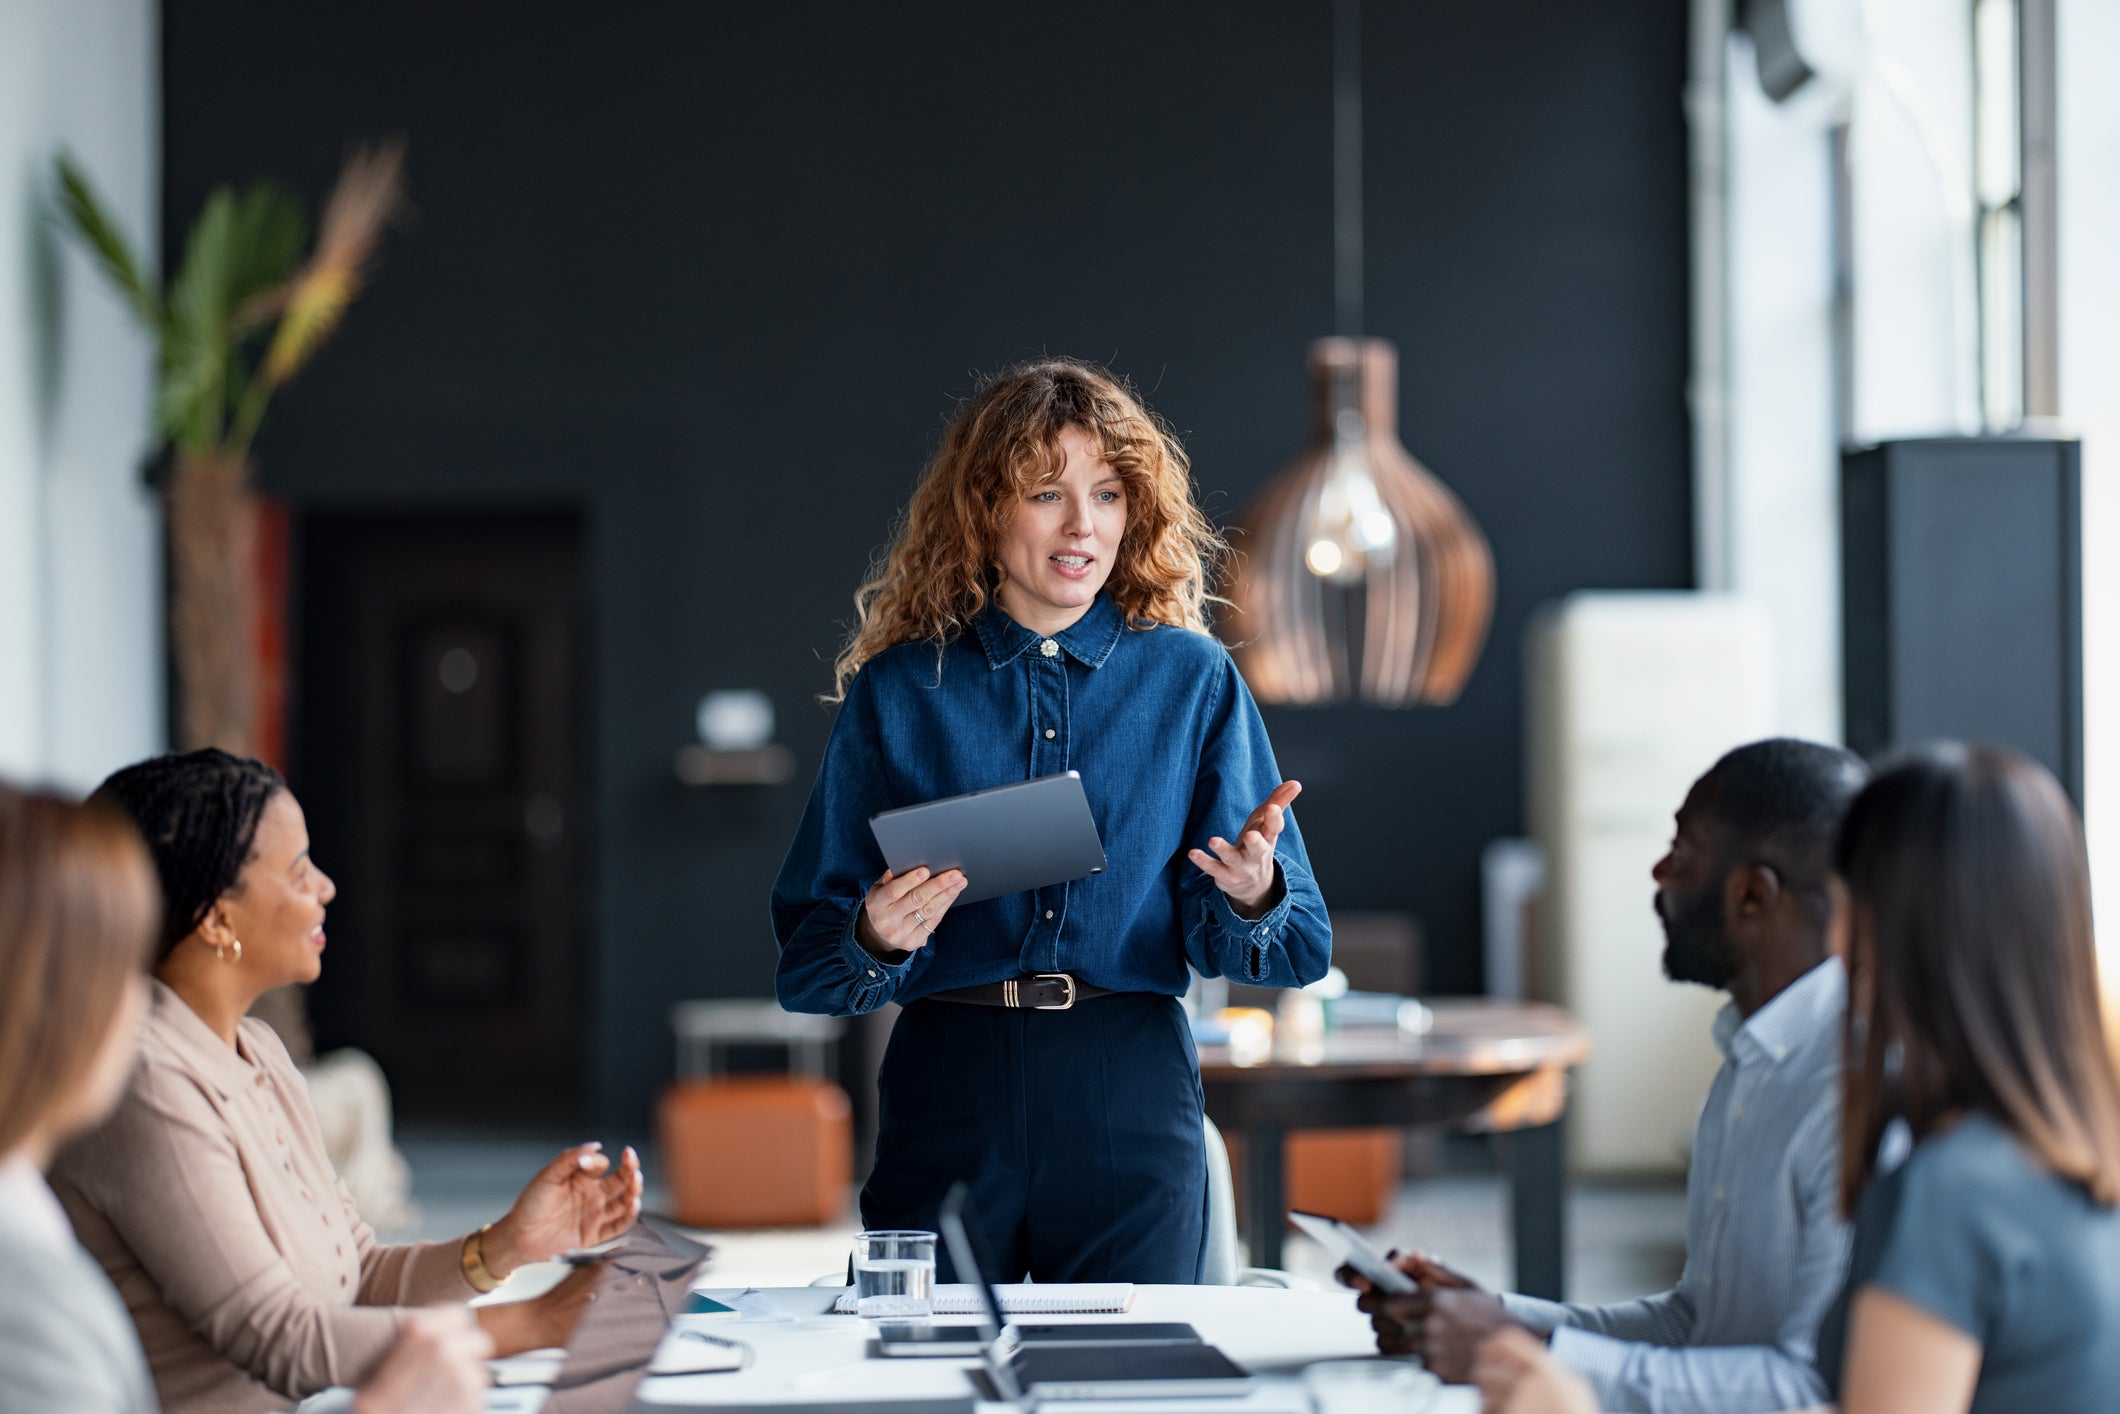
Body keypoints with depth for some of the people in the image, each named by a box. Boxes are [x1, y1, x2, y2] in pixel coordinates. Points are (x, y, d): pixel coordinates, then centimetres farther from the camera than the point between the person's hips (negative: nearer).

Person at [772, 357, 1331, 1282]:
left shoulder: (1192, 681, 7)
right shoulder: (898, 690, 5)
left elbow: (1295, 950, 4)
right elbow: (807, 951, 4)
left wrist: (1250, 898, -18)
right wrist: (876, 939, -17)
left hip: (1133, 1093, 0)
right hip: (949, 1077, 0)